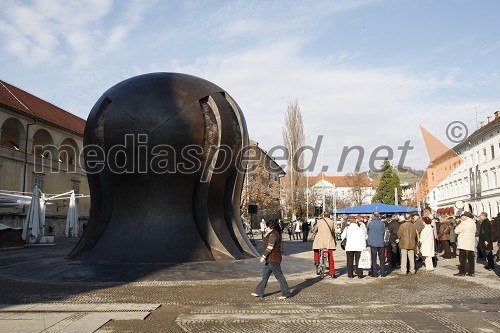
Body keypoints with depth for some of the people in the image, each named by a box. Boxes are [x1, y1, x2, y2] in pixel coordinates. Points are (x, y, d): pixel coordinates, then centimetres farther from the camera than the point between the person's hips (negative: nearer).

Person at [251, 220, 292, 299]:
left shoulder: (273, 235, -19)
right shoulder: (275, 233, 13)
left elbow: (270, 247, -23)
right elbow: (265, 238, 22)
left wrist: (263, 256, -19)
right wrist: (267, 233, 7)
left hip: (273, 259, -11)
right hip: (271, 259, 11)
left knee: (279, 275, -1)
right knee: (265, 274, 13)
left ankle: (286, 293, 8)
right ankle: (259, 292, 19)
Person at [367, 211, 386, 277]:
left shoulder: (370, 223, -8)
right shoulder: (382, 223, -4)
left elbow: (367, 232, 5)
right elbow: (384, 232, 6)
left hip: (373, 243, -2)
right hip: (381, 243, 2)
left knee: (374, 259, 4)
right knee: (382, 258, 11)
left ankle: (375, 273, 3)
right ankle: (383, 273, 12)